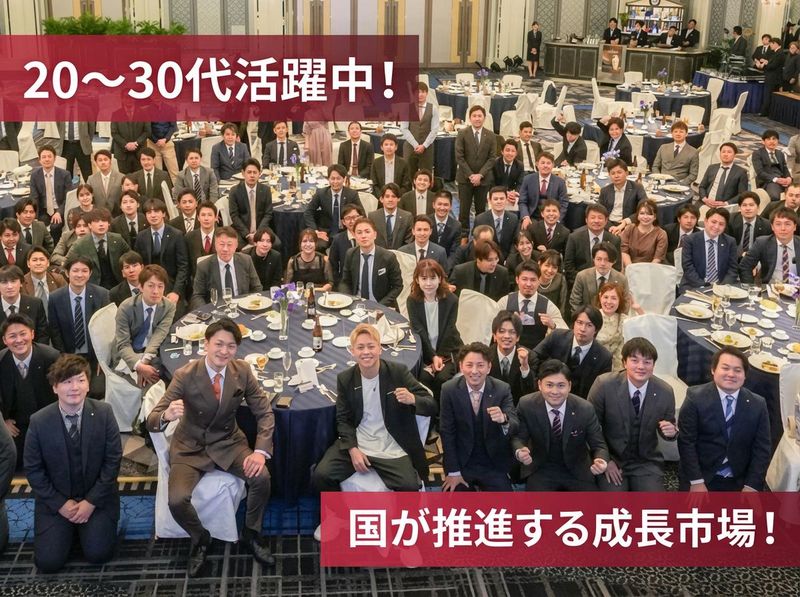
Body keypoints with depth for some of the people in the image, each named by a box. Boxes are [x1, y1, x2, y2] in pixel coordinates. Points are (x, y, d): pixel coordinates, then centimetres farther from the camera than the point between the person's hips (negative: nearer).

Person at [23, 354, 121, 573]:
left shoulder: (104, 413, -13)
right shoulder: (39, 422, -13)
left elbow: (113, 460, -8)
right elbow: (33, 470, -4)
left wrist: (91, 502, -12)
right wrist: (60, 504, -9)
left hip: (96, 498, 0)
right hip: (56, 501, 1)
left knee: (98, 554, -15)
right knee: (48, 562, -10)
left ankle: (88, 526, 18)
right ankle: (69, 528, 21)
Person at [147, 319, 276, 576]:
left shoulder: (242, 371, -11)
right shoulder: (185, 376, -20)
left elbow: (265, 413, -4)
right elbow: (152, 421, -21)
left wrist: (261, 451, -20)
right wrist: (167, 415, -46)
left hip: (228, 443, 2)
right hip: (190, 447, -2)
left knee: (262, 477, -24)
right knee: (176, 500, -26)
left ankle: (251, 534, 5)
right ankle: (200, 539, 9)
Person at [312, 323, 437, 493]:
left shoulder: (399, 372, -6)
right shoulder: (345, 379, 1)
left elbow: (432, 406, -6)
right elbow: (343, 419, 7)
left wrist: (413, 399, -29)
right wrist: (352, 449, -9)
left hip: (391, 450, -2)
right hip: (356, 445, 2)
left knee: (410, 488, -25)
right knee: (320, 476, -17)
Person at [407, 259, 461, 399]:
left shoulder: (451, 300, -8)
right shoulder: (412, 301, -6)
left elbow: (449, 331, -8)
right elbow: (419, 331, -10)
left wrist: (440, 356, -13)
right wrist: (433, 356, -17)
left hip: (448, 349, -1)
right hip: (423, 350, 1)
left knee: (443, 377, -25)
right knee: (424, 377, -25)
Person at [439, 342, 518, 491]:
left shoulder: (503, 389, -10)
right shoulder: (449, 390, -10)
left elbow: (515, 426, -17)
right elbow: (447, 432, -5)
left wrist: (504, 420, -41)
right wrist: (453, 471, -8)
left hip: (494, 464, 0)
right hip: (461, 462, 0)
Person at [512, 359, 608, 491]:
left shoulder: (585, 409, -15)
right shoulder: (526, 405, -14)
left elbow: (598, 445, -8)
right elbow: (518, 437, -5)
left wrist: (601, 461, -32)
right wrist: (520, 452, -30)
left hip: (577, 470, 1)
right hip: (541, 469, -1)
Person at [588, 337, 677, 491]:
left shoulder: (665, 392, -10)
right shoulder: (604, 385, -16)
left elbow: (668, 426, 5)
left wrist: (671, 431, -19)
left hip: (647, 462, 2)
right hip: (611, 460, -2)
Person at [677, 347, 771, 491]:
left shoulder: (758, 404, 2)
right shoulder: (695, 397, -7)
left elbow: (761, 449, 2)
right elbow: (686, 442, -9)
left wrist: (751, 486, -8)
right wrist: (696, 482, -14)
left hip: (739, 483, 2)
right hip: (702, 479, -2)